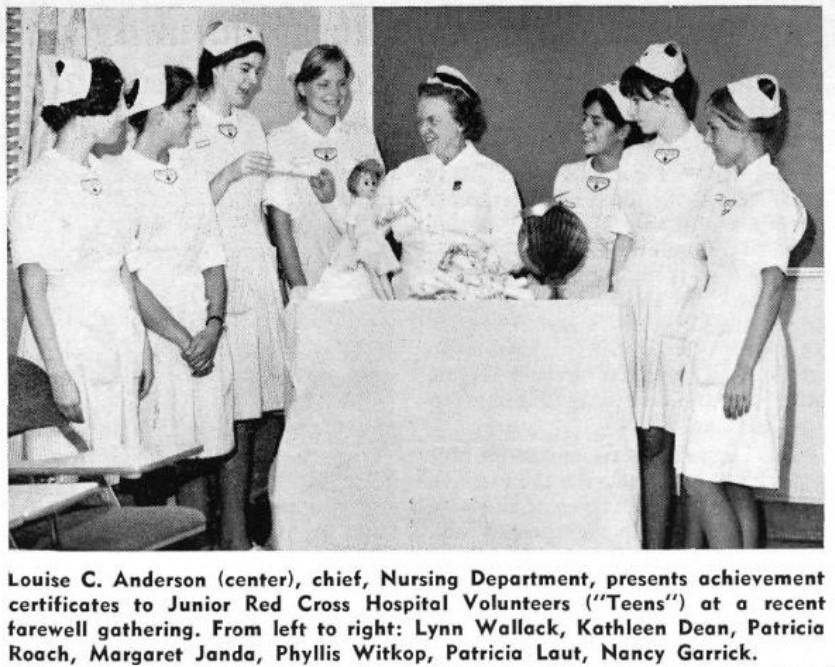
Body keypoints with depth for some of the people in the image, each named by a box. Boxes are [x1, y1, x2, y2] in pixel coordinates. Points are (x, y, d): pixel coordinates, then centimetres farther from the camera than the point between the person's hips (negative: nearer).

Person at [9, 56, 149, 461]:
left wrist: (142, 345, 15)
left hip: (119, 343, 7)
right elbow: (33, 290, -14)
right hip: (67, 347, -7)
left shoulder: (103, 176, 11)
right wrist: (58, 374, -17)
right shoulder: (38, 185, -11)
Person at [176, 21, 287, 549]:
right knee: (238, 407, -8)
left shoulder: (252, 126, 18)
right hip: (217, 272, -6)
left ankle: (257, 492, 29)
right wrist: (233, 170, -16)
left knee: (276, 397, 5)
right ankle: (235, 530, 1)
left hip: (261, 265, 7)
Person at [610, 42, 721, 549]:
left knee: (690, 440, -4)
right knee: (648, 440, 4)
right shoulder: (635, 159, 14)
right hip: (635, 299, 5)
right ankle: (652, 553, 11)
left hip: (687, 300, -5)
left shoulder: (713, 160, -3)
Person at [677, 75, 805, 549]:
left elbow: (772, 285, -16)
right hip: (714, 347, 9)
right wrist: (700, 353, 18)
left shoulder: (770, 197, -12)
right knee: (732, 485, 10)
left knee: (703, 482, -9)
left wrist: (744, 368, -20)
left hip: (743, 350, -9)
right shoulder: (730, 192, 14)